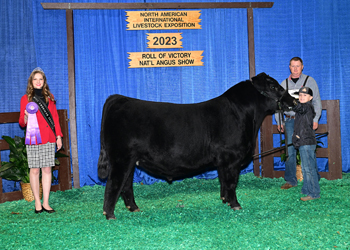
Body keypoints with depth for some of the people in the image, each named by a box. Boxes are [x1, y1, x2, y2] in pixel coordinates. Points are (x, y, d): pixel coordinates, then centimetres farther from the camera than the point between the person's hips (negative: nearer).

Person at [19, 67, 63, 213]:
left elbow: (55, 118, 16)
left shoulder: (49, 97, 14)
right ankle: (37, 203, 6)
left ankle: (46, 203, 6)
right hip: (34, 139, -3)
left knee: (47, 169, 1)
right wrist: (26, 117, -18)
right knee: (34, 170, -2)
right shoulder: (26, 98, 4)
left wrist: (58, 136, 9)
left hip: (49, 138, 3)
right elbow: (22, 123, 4)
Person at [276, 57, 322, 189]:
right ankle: (290, 180, 5)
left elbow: (317, 101, 6)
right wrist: (279, 121, 9)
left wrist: (315, 119, -4)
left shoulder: (309, 81, 7)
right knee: (290, 151, 0)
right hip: (290, 120, 2)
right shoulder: (284, 84, 14)